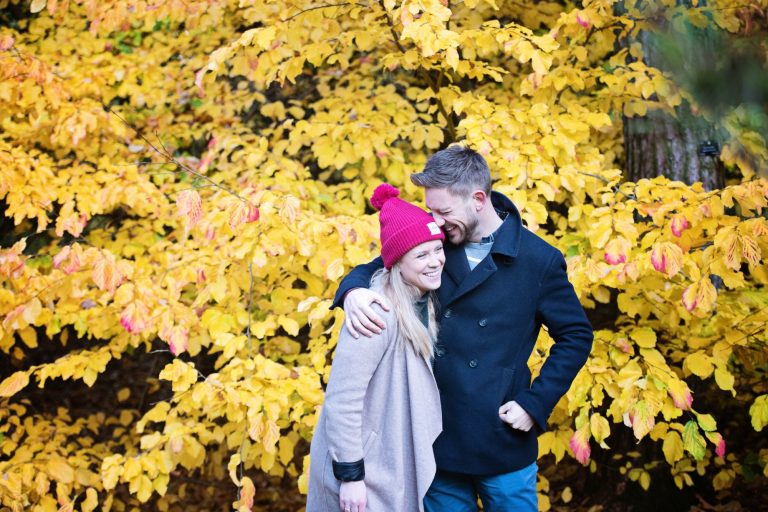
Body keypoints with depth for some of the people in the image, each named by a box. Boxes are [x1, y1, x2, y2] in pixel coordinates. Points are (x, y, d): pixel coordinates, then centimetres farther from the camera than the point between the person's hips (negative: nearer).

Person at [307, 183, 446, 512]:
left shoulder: (424, 303, 1)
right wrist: (350, 475, -21)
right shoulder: (378, 313, -24)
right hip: (365, 470, -8)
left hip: (398, 462, 8)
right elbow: (342, 398, -24)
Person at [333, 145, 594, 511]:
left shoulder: (539, 260, -9)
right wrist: (353, 292, -18)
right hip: (436, 441, 4)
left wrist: (534, 404, -9)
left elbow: (575, 337, -1)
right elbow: (373, 270, 7)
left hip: (501, 445, -3)